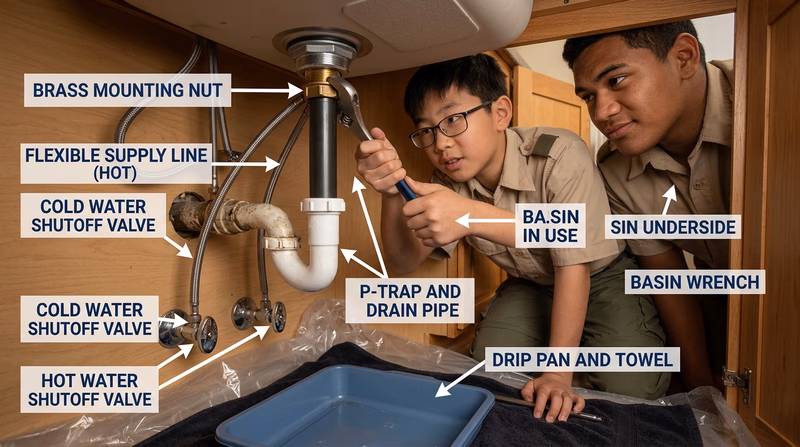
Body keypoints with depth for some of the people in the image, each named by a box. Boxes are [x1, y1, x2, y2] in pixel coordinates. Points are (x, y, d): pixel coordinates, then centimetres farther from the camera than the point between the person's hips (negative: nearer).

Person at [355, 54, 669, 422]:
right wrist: (392, 194, -40)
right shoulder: (448, 182, -14)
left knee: (630, 387, -22)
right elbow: (404, 262, -21)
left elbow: (574, 264, -31)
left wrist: (558, 373, -33)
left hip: (602, 275, -3)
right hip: (531, 284, 4)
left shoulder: (560, 156, -30)